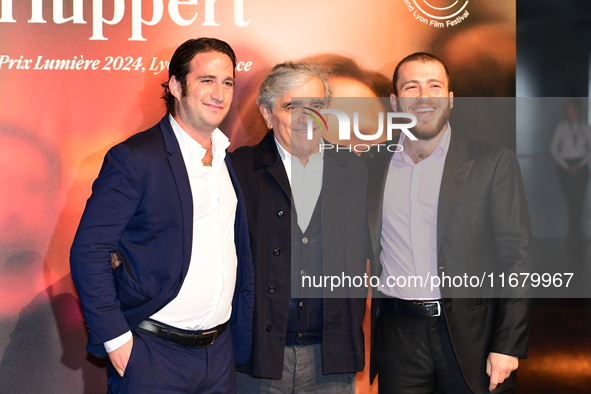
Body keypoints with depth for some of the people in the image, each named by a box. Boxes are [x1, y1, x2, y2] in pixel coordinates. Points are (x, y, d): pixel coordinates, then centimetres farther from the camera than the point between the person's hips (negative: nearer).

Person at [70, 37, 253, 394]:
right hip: (153, 354, -6)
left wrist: (244, 326, 11)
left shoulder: (231, 162, 9)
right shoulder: (134, 158, -10)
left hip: (220, 351, 6)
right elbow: (89, 252, -13)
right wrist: (115, 338, -16)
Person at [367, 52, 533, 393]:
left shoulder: (495, 163, -3)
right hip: (397, 336, 3)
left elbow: (517, 259, -5)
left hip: (471, 336, -2)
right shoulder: (374, 166, 6)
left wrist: (508, 346, -10)